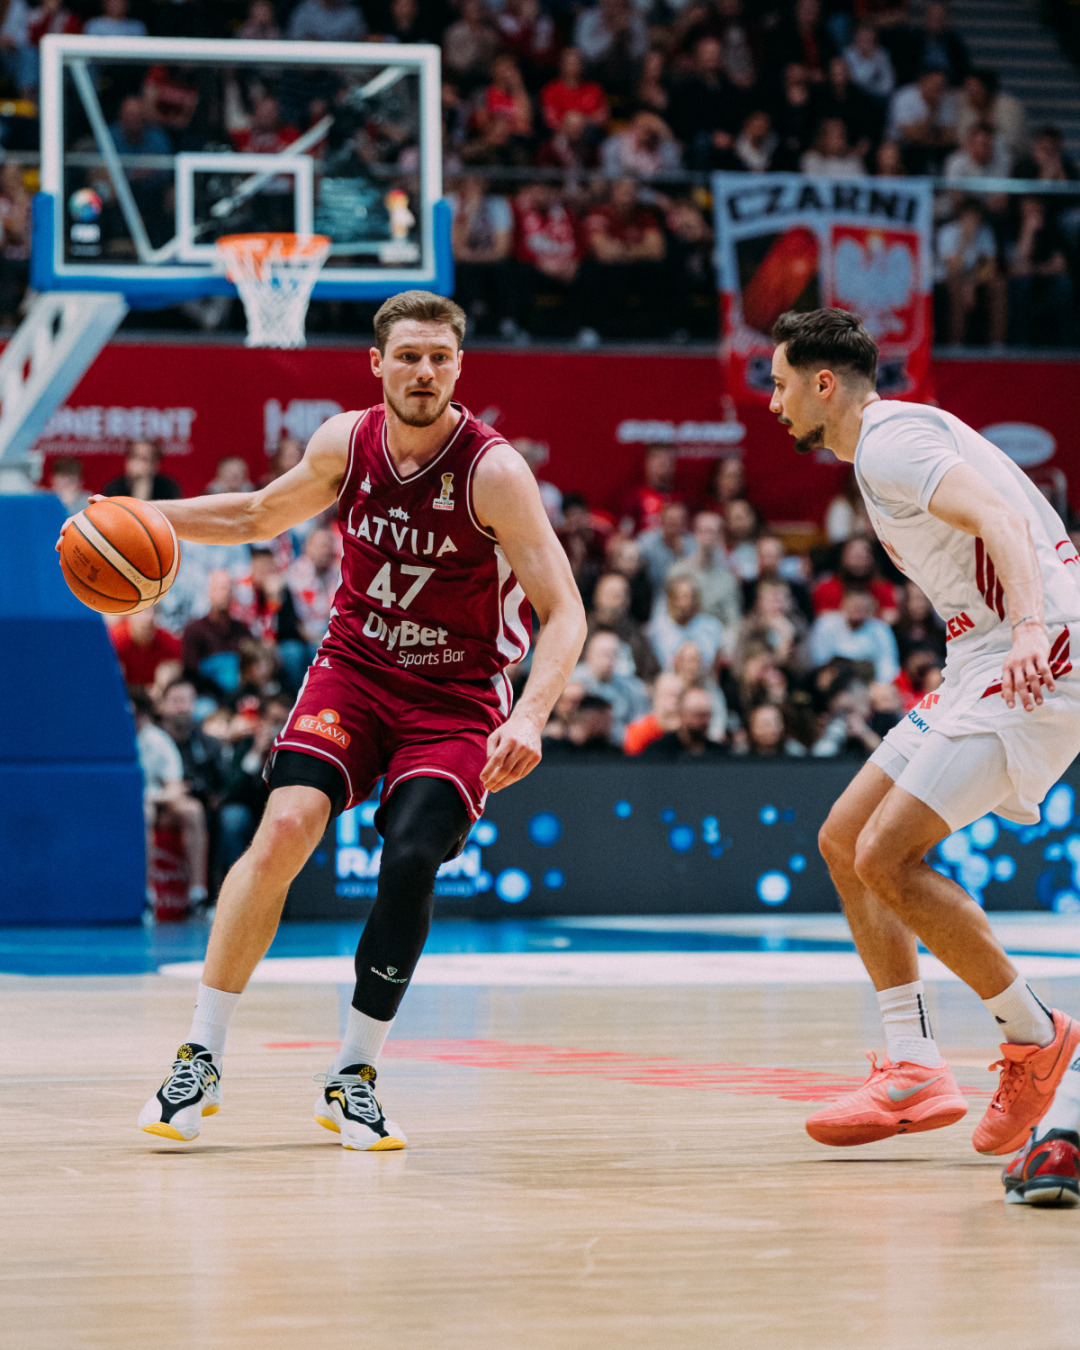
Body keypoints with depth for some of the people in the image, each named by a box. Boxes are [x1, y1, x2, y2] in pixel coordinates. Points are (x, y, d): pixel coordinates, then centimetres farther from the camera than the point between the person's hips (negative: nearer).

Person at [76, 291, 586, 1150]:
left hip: (456, 700, -3)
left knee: (410, 859, -23)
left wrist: (529, 717, -36)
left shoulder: (493, 471, -18)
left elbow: (564, 612, -20)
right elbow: (262, 515, 17)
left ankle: (354, 1077, -6)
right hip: (354, 668, 3)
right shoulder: (344, 444, -4)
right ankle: (202, 1058, -11)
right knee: (286, 825, -20)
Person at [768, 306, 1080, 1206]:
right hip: (992, 661, 11)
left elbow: (998, 517, -26)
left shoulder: (888, 441, -11)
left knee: (886, 857, -17)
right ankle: (914, 1074, 8)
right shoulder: (900, 434, 20)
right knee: (846, 838, 10)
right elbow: (997, 521, 28)